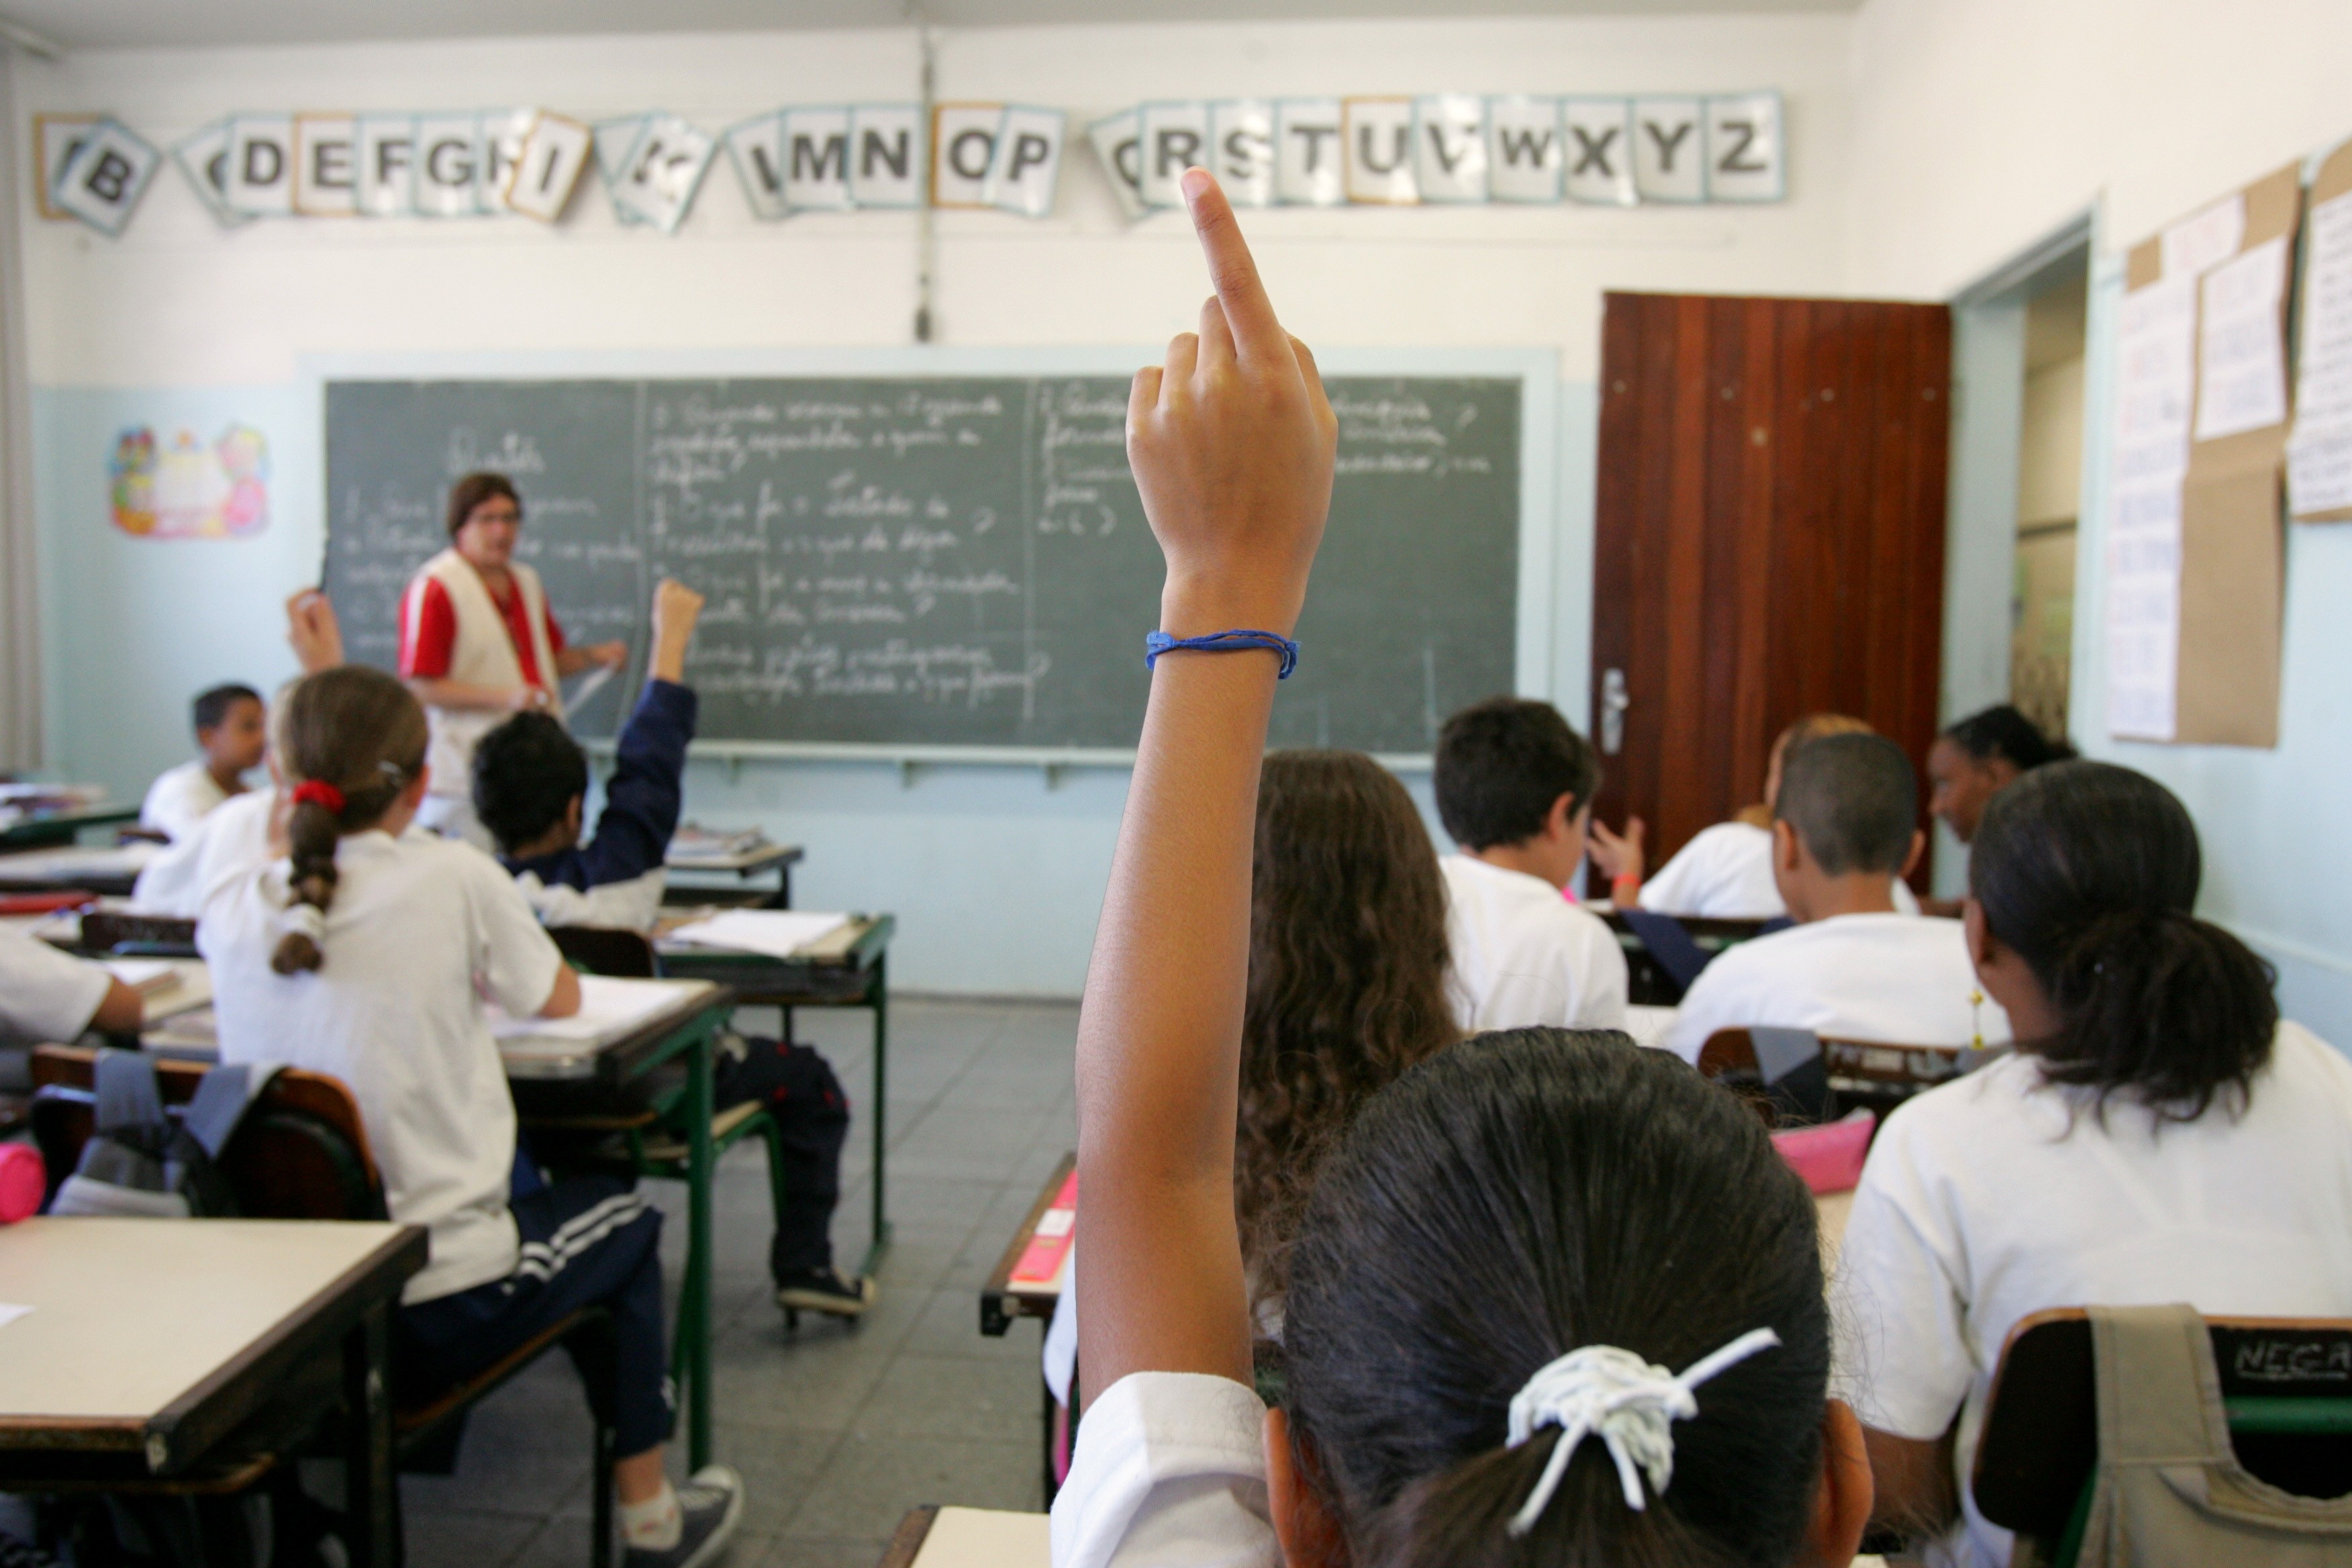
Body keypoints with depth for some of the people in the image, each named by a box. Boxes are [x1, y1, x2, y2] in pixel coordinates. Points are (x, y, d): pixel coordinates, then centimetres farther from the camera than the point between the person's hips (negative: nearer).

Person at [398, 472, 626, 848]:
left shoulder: (526, 582, 15)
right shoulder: (434, 588, -9)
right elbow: (421, 687, -13)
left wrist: (594, 656, 4)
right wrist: (505, 697, -21)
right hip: (468, 771, -7)